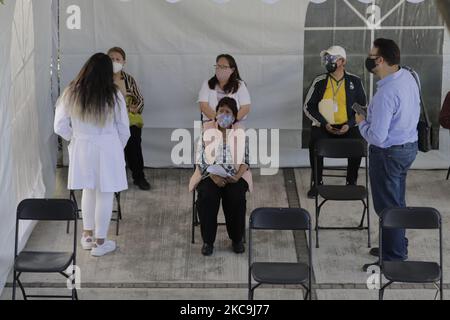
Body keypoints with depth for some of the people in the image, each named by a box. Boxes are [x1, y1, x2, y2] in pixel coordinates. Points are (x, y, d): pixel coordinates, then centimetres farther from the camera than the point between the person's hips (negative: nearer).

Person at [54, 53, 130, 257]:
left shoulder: (70, 94, -8)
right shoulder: (113, 96, -13)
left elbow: (60, 127, -4)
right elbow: (124, 130, -5)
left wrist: (76, 138, 14)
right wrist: (118, 149, 13)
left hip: (81, 149, 3)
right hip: (107, 150, -3)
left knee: (88, 190, 21)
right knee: (104, 195, 8)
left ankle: (88, 236, 31)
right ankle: (100, 243, 16)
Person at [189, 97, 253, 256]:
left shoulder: (240, 132, 5)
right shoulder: (207, 131, 3)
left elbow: (246, 158, 2)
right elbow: (201, 159, -3)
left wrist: (238, 176, -15)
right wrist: (213, 176, -17)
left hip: (235, 175, 0)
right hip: (210, 174, 0)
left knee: (236, 198, -29)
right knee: (207, 197, -30)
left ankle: (237, 239, -9)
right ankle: (208, 241, -16)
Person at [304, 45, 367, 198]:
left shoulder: (355, 81, 2)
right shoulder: (319, 82, 2)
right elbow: (308, 106, 4)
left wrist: (349, 125, -9)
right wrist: (324, 123, -9)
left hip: (348, 127, 0)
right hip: (323, 126, 0)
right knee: (314, 144, -29)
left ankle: (351, 182, -8)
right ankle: (317, 183, -9)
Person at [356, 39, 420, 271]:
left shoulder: (386, 93, -29)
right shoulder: (408, 77, 0)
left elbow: (377, 137, -28)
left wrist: (361, 122, -9)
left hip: (389, 153, -9)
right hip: (409, 145, 9)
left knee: (387, 207, 3)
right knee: (397, 202, 22)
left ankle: (393, 259, 14)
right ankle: (398, 247, 37)